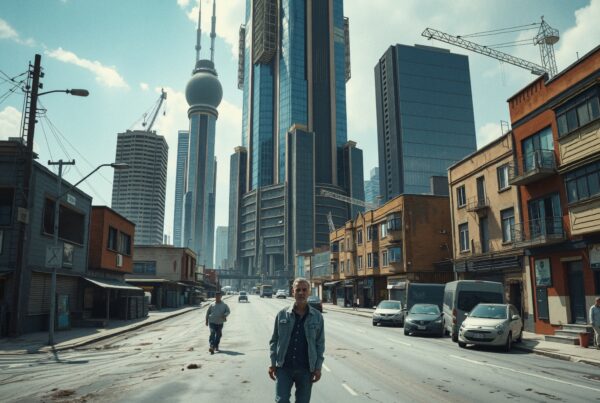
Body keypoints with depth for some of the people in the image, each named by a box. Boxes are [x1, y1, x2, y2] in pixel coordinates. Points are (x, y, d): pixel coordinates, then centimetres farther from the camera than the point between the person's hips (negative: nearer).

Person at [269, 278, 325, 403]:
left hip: (306, 369, 1)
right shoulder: (282, 314, 0)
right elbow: (274, 341, 5)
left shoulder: (317, 316, 0)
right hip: (284, 368, 0)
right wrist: (273, 363, 0)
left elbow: (320, 343, 3)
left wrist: (318, 367, -1)